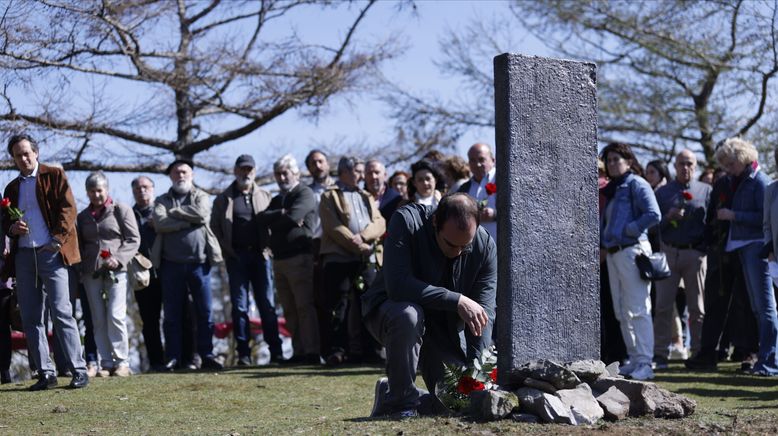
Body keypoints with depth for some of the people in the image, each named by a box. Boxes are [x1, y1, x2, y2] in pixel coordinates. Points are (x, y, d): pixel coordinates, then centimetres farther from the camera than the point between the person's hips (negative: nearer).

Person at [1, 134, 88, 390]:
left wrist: (57, 240, -13)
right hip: (23, 255, 5)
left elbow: (68, 208, -4)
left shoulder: (54, 176, 5)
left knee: (61, 312, -10)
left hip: (50, 253, -5)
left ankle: (79, 371, -7)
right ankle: (45, 374, 7)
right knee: (30, 318, 2)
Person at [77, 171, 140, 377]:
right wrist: (79, 270, 6)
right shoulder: (82, 216, 17)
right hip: (91, 273, 4)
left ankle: (122, 361, -5)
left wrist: (118, 258, -15)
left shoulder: (121, 210, 3)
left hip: (116, 271, -4)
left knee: (115, 316, -12)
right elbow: (79, 245, 20)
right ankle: (106, 363, 6)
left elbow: (134, 239, -1)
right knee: (99, 320, 2)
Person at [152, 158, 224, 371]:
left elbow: (201, 214, -11)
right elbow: (159, 223, -8)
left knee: (205, 312, 0)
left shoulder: (201, 196, 11)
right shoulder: (162, 201, 12)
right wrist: (190, 221, -10)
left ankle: (207, 355, 6)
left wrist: (174, 212, -4)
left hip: (199, 262, 0)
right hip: (171, 264, 0)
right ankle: (173, 358, 7)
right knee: (172, 314, 2)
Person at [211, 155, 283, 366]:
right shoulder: (223, 199, 9)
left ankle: (275, 350, 2)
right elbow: (215, 226, 8)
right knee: (239, 305, -1)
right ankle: (243, 353, 1)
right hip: (236, 257, -1)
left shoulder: (264, 196, 12)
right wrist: (227, 249, -3)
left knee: (267, 304, 0)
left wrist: (267, 246, -4)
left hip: (259, 255, 1)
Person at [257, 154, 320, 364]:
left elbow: (293, 216, -16)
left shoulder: (304, 193, 1)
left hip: (299, 258, -8)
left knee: (305, 306, -12)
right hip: (279, 259, 8)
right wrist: (282, 215, -8)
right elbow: (262, 217, 6)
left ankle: (312, 352, -15)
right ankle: (299, 352, 6)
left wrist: (274, 218, 0)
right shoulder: (277, 199, 24)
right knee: (289, 310, 5)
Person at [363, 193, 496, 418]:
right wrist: (457, 301, -37)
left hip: (446, 330, 4)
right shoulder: (406, 221, -25)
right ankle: (400, 402, -18)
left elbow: (484, 314, -17)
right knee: (407, 314, -39)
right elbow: (397, 285, -35)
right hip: (389, 312, -3)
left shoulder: (485, 245, -15)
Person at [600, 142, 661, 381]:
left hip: (632, 251, -9)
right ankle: (634, 359, 17)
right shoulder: (611, 188, 19)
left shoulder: (636, 184, -6)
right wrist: (604, 241, 8)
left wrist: (628, 230, -14)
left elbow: (654, 215, -18)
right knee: (622, 312, 11)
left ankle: (645, 363, -9)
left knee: (637, 310, -10)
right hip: (613, 253, 9)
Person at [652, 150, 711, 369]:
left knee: (697, 307, 2)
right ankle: (660, 354, -3)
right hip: (668, 252, 1)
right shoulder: (663, 192, 14)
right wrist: (668, 217, -10)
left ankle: (699, 352, 7)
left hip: (695, 253, -1)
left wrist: (707, 248, -8)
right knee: (663, 306, -3)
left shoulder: (705, 190, 10)